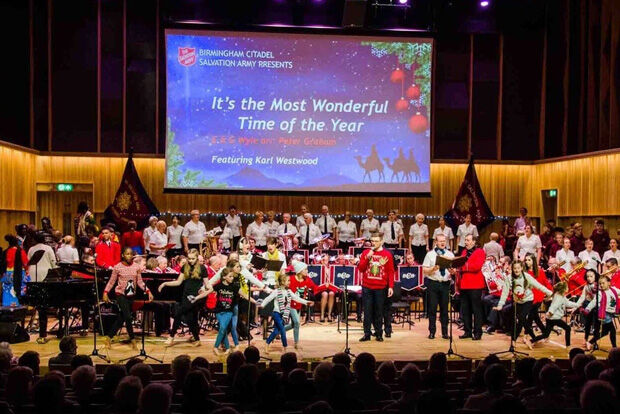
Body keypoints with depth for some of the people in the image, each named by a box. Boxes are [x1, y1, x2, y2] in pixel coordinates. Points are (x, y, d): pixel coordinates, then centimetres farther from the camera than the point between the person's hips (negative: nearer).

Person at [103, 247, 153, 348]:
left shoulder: (137, 267, 0)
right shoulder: (117, 267, -7)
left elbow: (140, 282, 5)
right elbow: (111, 282, -2)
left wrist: (148, 291, -4)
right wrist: (105, 292, -11)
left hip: (131, 295, 4)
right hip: (121, 295, -4)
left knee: (121, 319, 8)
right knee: (128, 317, -13)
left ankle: (109, 337, 22)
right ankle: (132, 339, 3)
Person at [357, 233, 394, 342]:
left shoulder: (387, 254, 2)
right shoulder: (366, 253, 7)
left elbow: (391, 272, 1)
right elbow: (360, 269, 3)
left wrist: (391, 287, -5)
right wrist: (367, 257, -10)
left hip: (380, 288, -1)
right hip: (367, 288, 1)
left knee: (379, 311, 4)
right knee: (367, 311, 2)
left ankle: (379, 333, 13)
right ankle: (367, 334, 6)